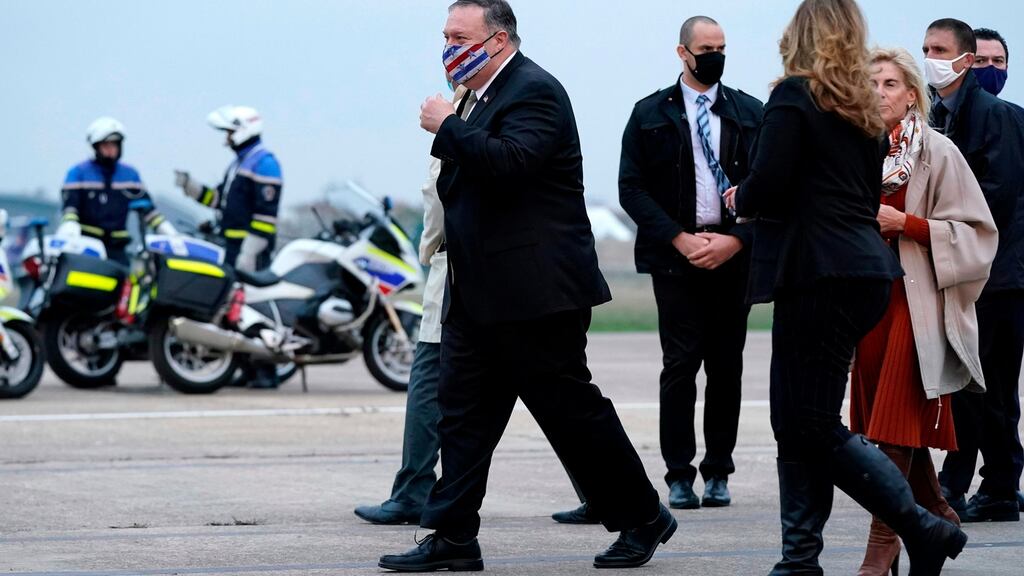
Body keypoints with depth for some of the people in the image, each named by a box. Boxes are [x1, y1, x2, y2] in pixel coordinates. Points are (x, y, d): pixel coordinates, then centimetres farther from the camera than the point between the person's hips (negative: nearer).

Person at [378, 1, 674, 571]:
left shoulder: (535, 91, -13)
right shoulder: (482, 97, 16)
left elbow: (509, 162, -29)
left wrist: (446, 127, -19)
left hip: (535, 290, -9)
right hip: (477, 297, 9)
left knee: (571, 408, -2)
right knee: (463, 411, 5)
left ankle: (643, 518, 12)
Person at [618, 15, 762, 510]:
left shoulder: (750, 113, 9)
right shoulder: (650, 114, 5)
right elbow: (632, 188, 0)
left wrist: (735, 240, -9)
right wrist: (681, 240, -10)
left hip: (733, 255, 2)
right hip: (675, 253, -2)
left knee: (727, 366, 4)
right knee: (680, 364, -6)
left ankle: (718, 472, 11)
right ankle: (679, 475, -1)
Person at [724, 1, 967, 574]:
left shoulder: (795, 95, -8)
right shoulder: (860, 107, 17)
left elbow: (768, 186, -17)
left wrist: (740, 199, 6)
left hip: (821, 273, -9)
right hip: (862, 267, 9)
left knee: (815, 426, -5)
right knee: (797, 422, 11)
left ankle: (924, 528, -7)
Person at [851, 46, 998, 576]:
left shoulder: (937, 152, -5)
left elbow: (972, 228, -7)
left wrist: (904, 223, -15)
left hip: (916, 297, -6)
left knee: (897, 418, -10)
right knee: (889, 413, 8)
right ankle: (937, 514, 26)